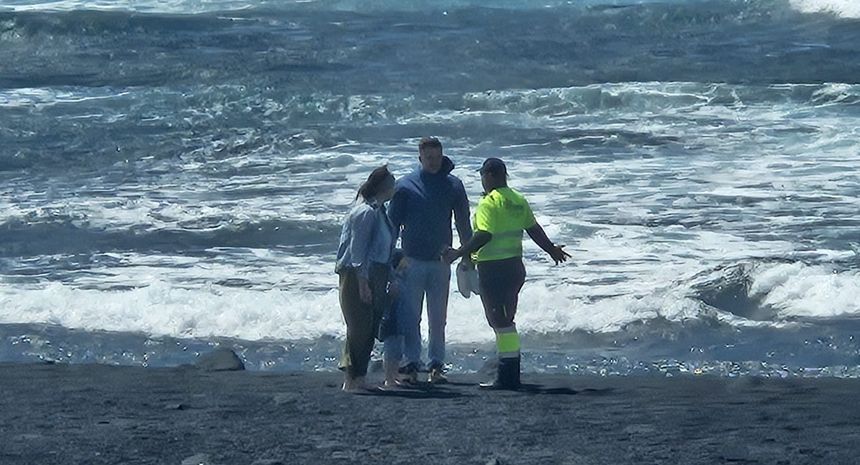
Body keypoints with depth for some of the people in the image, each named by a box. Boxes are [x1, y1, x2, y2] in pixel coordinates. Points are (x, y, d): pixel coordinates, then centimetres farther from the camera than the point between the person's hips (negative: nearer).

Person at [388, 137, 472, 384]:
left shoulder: (453, 185, 5)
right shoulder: (405, 185, 0)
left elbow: (463, 224, 11)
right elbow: (393, 223, 3)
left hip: (441, 260, 2)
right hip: (412, 260, -2)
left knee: (438, 317, 6)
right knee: (410, 316, -2)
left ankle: (437, 366, 11)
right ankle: (412, 365, 1)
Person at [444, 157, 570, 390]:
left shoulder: (489, 203, -14)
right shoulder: (519, 201, 9)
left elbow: (484, 236, -23)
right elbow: (534, 230, 16)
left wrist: (458, 253, -21)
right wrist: (552, 250, 30)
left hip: (493, 267, -8)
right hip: (515, 265, 8)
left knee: (499, 320, -6)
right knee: (506, 319, 15)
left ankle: (507, 377, -7)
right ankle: (511, 373, 17)